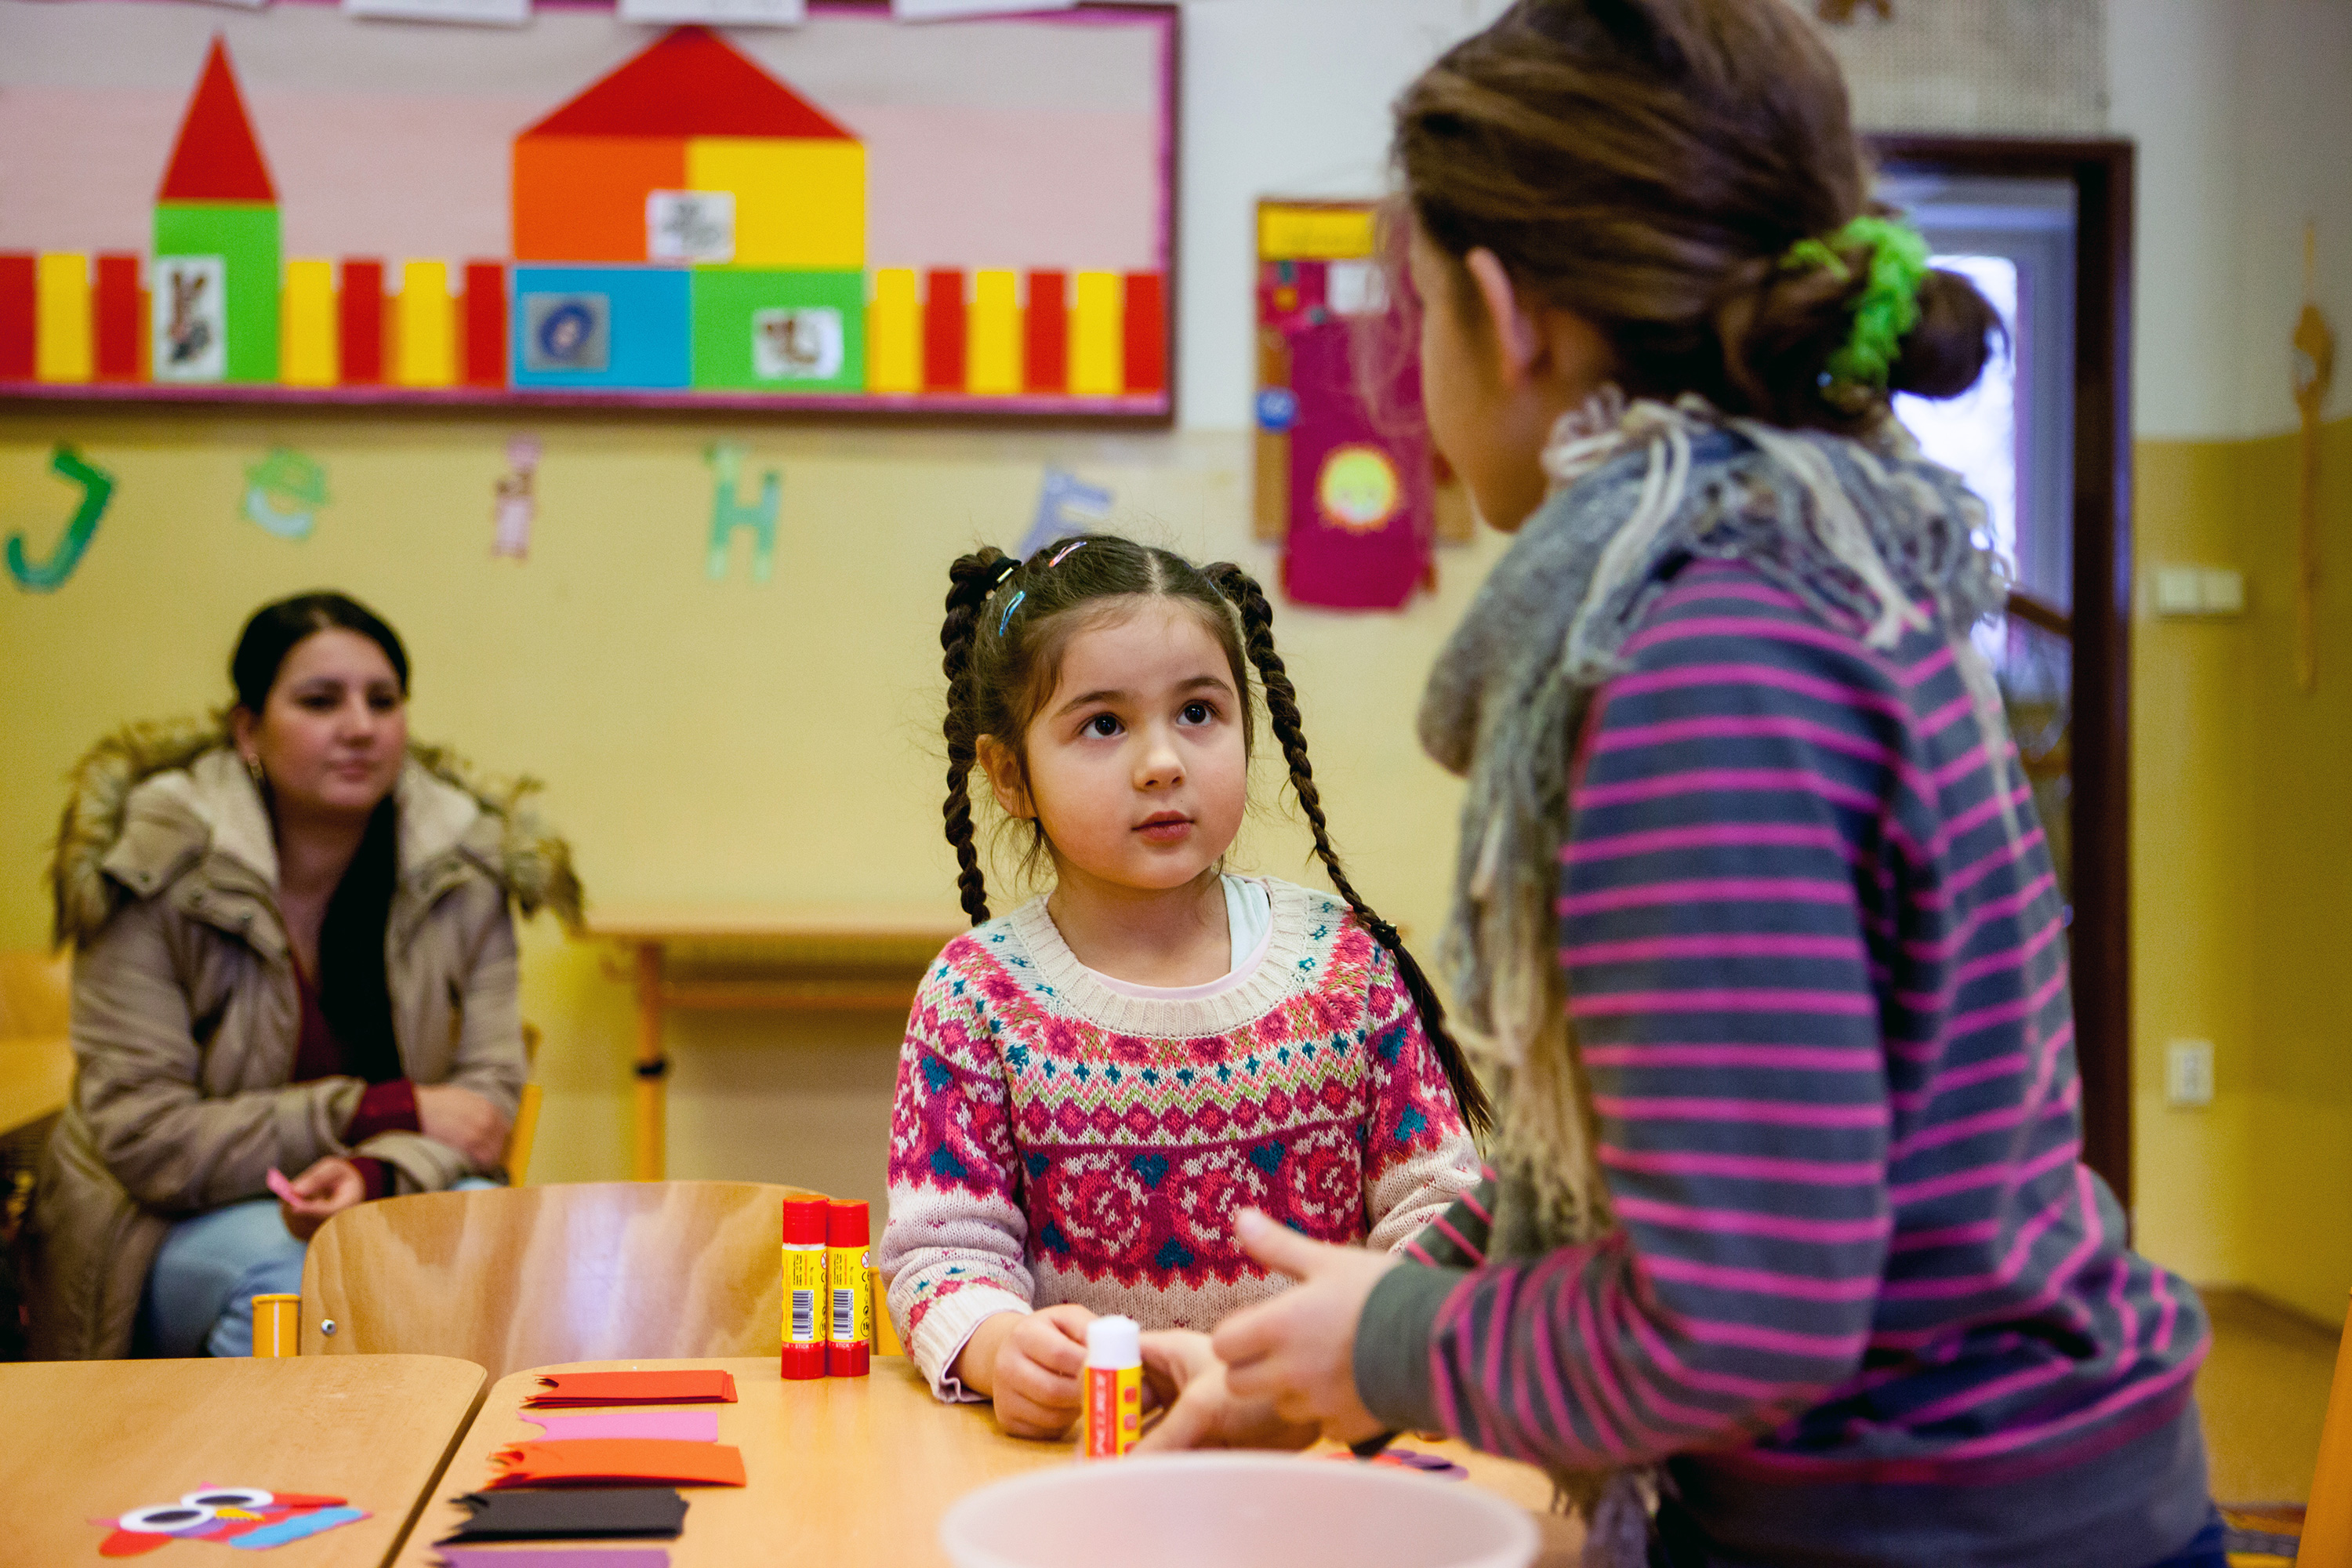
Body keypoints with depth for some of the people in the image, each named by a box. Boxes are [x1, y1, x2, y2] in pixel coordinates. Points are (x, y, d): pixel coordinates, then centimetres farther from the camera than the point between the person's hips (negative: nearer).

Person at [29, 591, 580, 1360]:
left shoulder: (464, 864, -3)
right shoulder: (157, 870, -14)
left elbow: (487, 1089, -5)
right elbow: (142, 1138, -16)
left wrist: (373, 1170, -28)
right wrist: (386, 1111, -20)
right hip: (178, 1230, -3)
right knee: (290, 1276, -35)